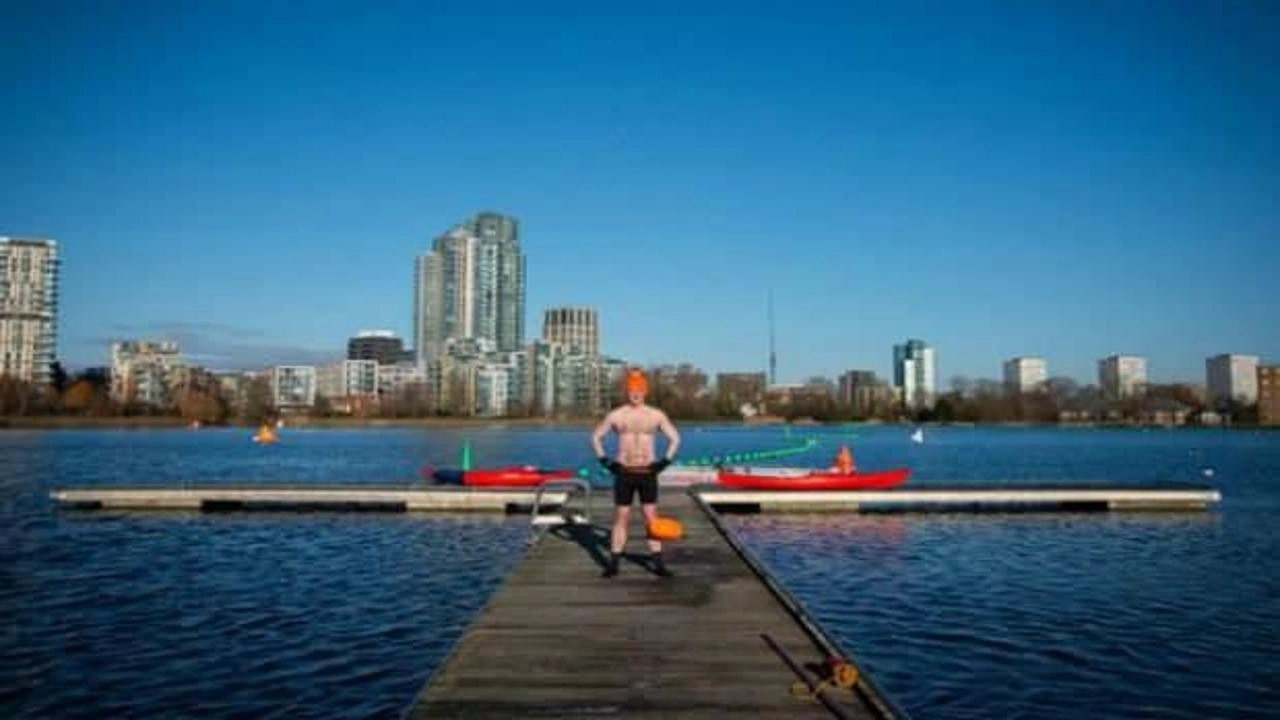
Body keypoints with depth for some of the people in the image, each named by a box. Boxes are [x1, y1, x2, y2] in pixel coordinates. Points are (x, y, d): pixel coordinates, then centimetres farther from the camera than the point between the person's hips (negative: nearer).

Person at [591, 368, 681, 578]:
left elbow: (675, 438, 11)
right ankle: (613, 564, 11)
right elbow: (596, 437, 11)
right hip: (624, 473, 0)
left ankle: (658, 563, 7)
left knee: (651, 518, 1)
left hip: (648, 473, 0)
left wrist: (665, 461, 0)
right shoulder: (616, 415, 1)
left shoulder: (657, 415, 2)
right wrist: (605, 461, 0)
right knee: (621, 518, 3)